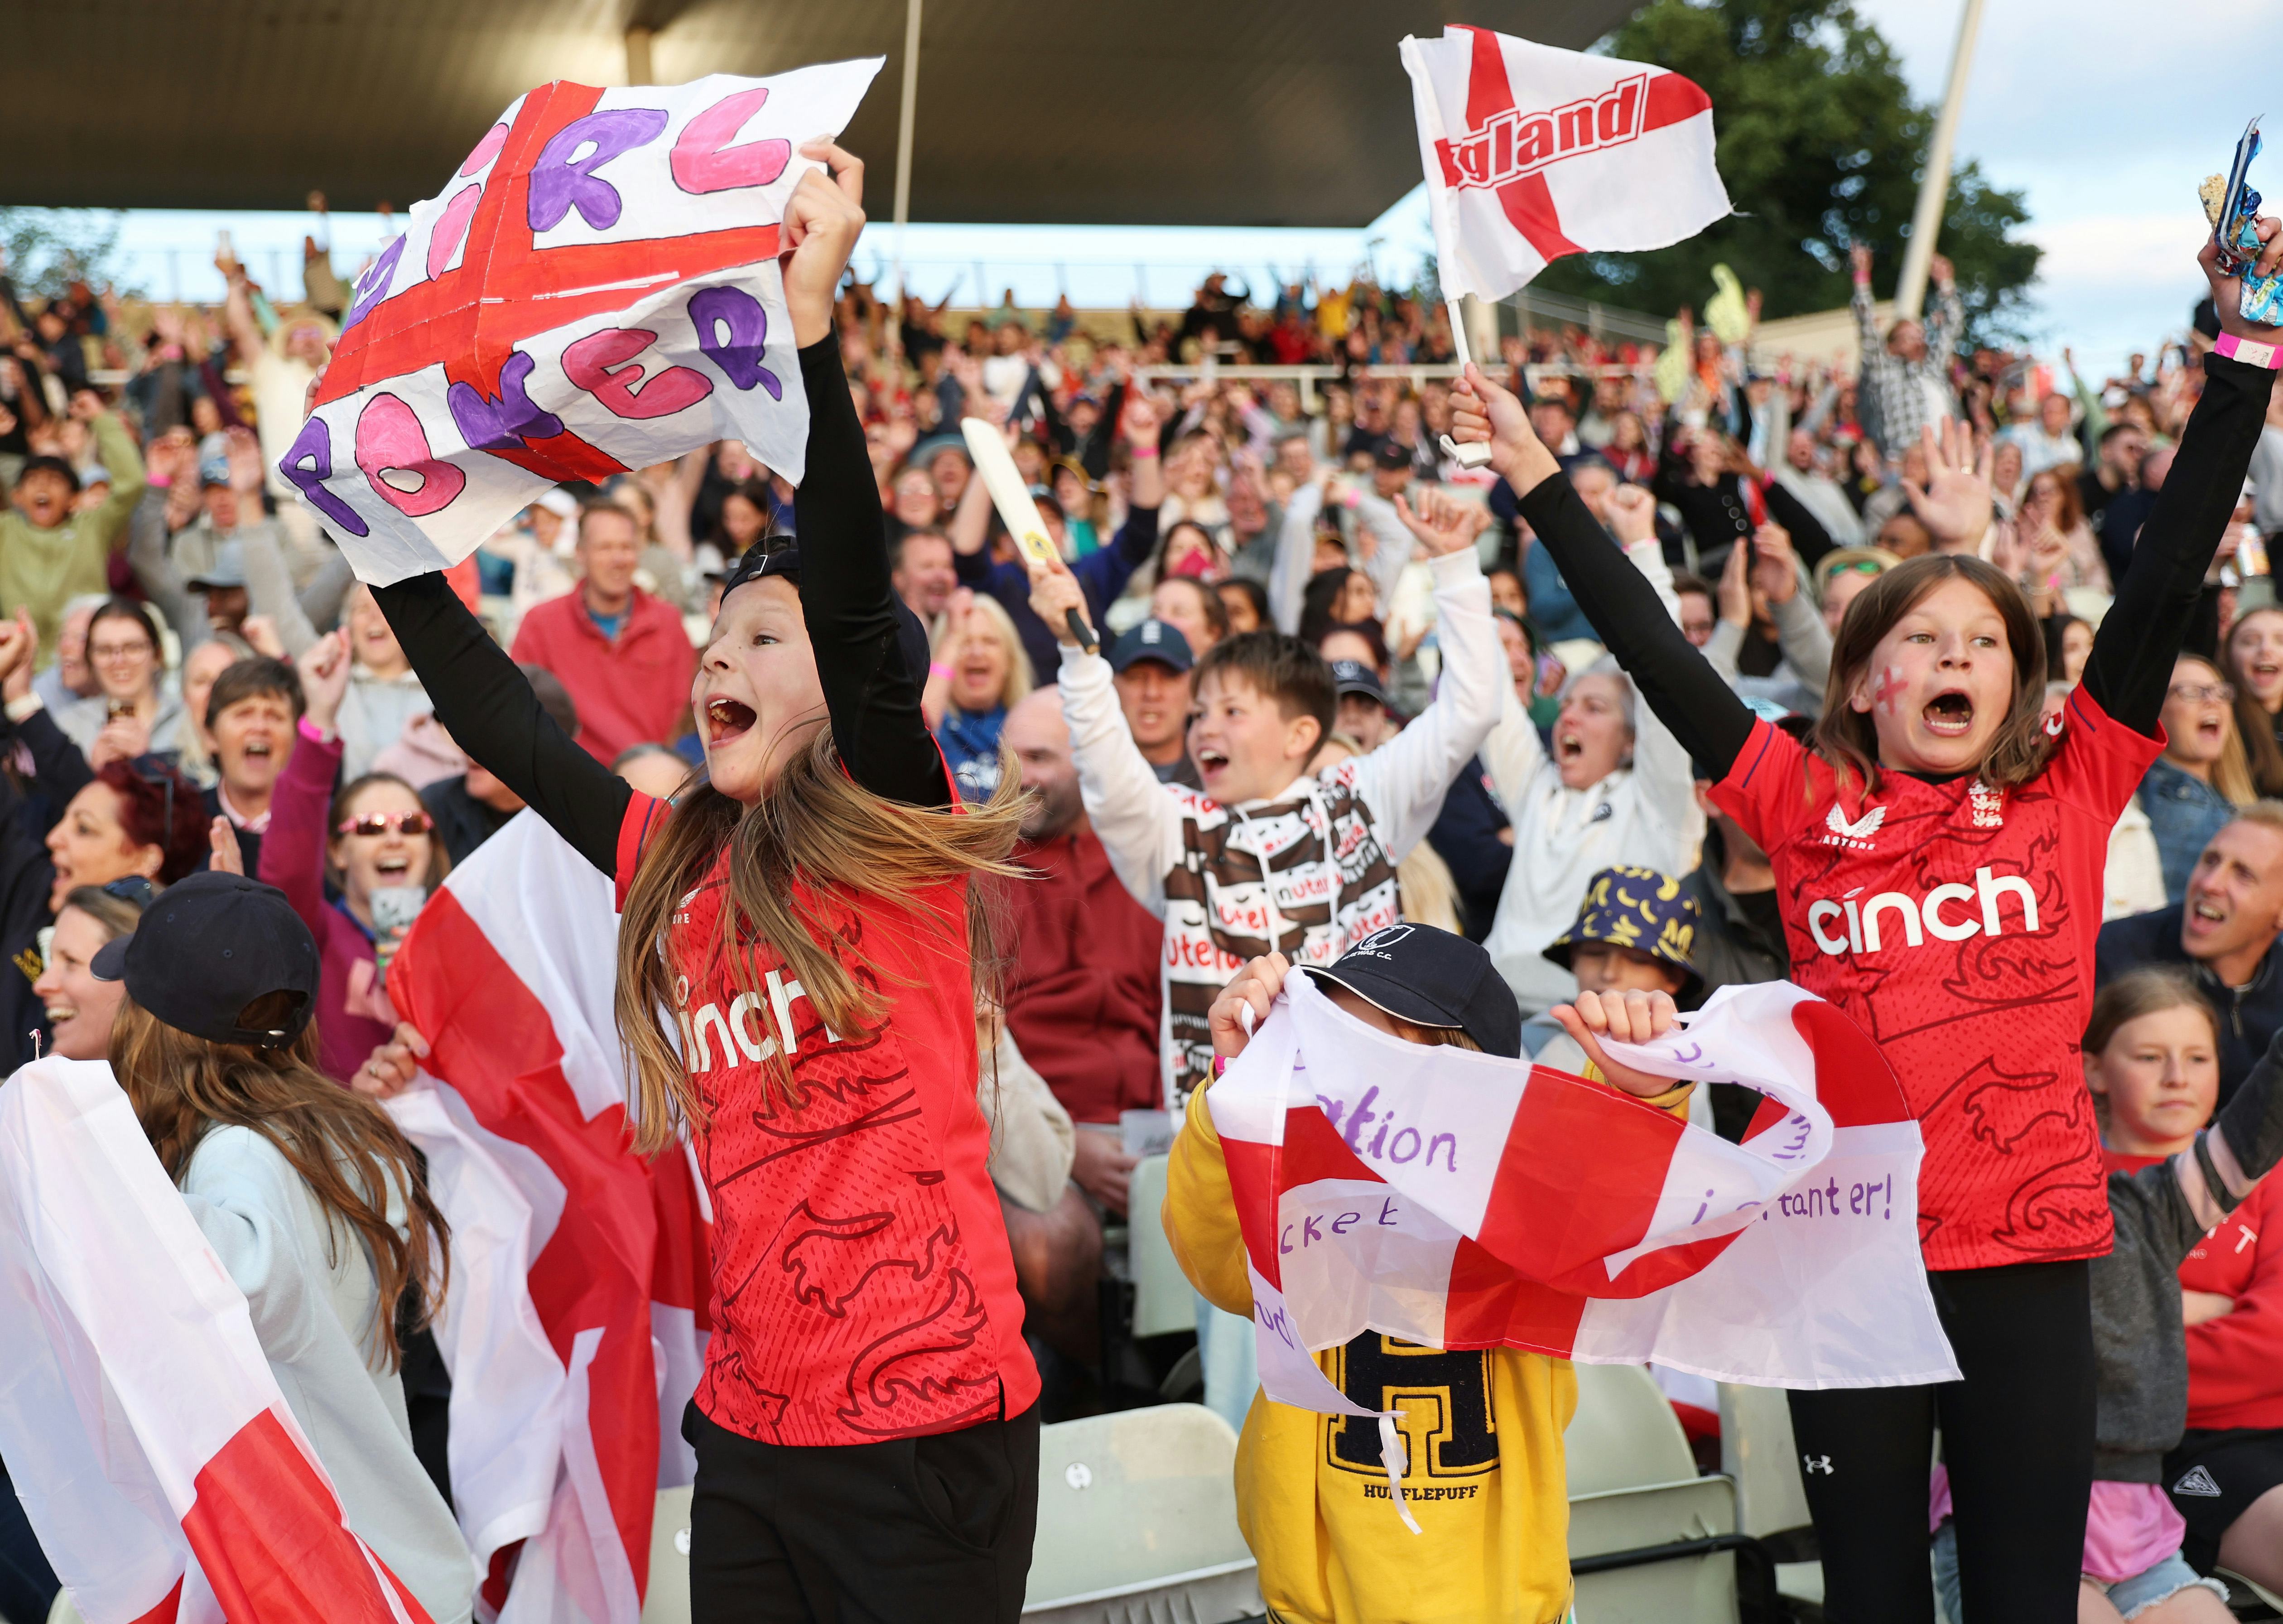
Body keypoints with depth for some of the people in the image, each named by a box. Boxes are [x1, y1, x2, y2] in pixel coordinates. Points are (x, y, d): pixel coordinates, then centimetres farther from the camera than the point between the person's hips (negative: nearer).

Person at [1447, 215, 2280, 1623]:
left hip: (2029, 1252, 0)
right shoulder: (1809, 808, 3)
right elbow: (1659, 656, 2)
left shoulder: (2071, 795, 3)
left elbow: (2165, 591, -1)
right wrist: (1541, 482, 2)